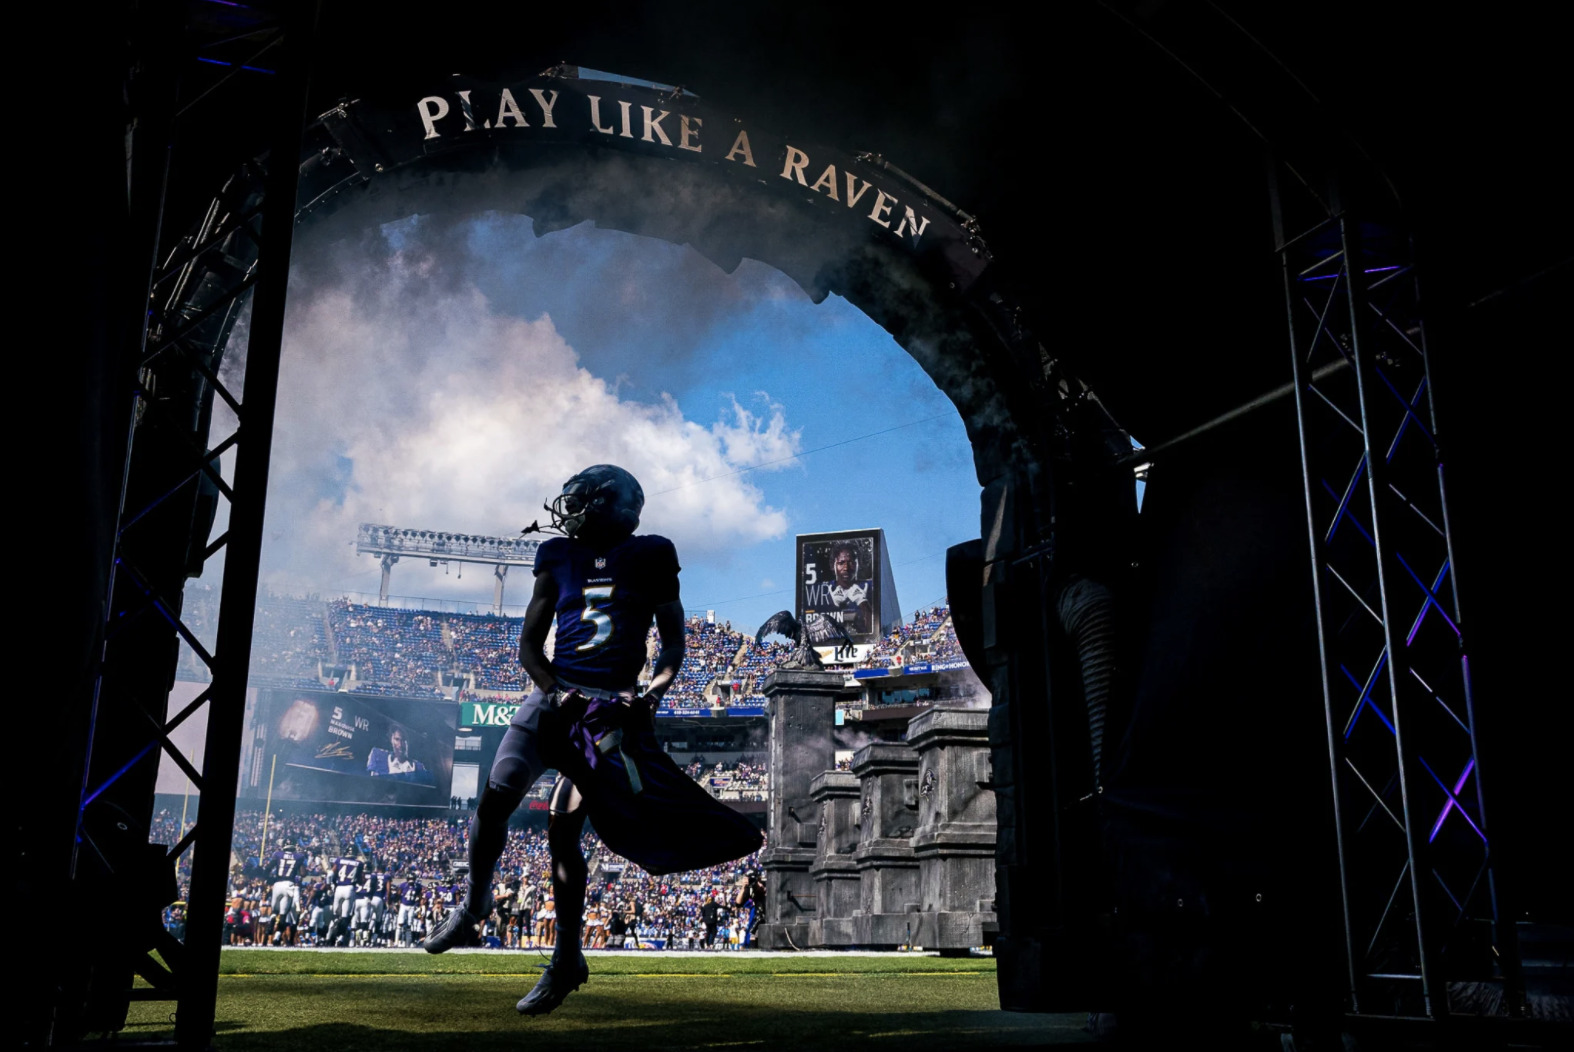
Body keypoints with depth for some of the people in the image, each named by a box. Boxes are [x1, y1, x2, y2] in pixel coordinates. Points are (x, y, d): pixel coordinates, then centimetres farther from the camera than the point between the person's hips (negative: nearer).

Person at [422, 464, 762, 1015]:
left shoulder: (650, 558, 4)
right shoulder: (558, 559, 12)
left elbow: (673, 641, 7)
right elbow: (529, 644, 9)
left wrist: (654, 690, -12)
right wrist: (558, 692, -8)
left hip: (611, 706, -4)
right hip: (553, 695, 4)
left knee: (563, 826, -9)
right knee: (496, 798, 0)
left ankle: (567, 959, 4)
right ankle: (470, 912, 24)